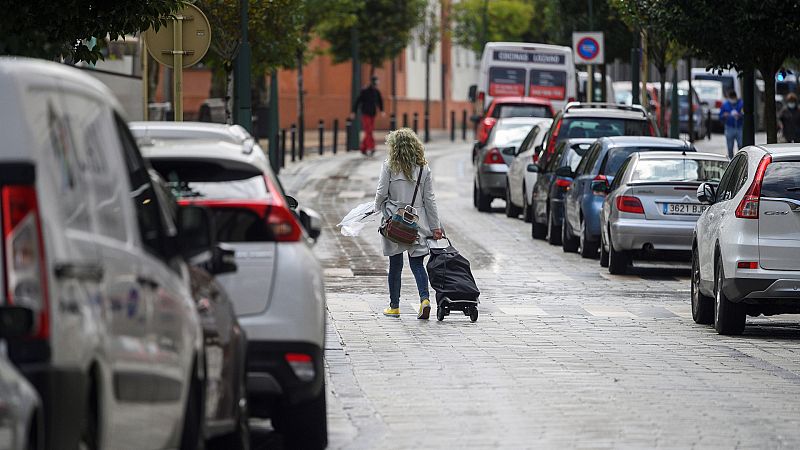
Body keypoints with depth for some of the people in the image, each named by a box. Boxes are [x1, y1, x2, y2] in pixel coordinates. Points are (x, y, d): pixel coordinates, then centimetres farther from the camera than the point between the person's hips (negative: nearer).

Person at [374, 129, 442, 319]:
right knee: (417, 262, 7)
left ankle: (394, 307, 13)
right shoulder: (423, 168, 2)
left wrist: (378, 208, 15)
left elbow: (381, 193, -7)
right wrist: (435, 226, 8)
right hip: (417, 221, 2)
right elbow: (430, 199, 3)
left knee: (395, 264, 7)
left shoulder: (389, 166, -7)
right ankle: (425, 298, -13)